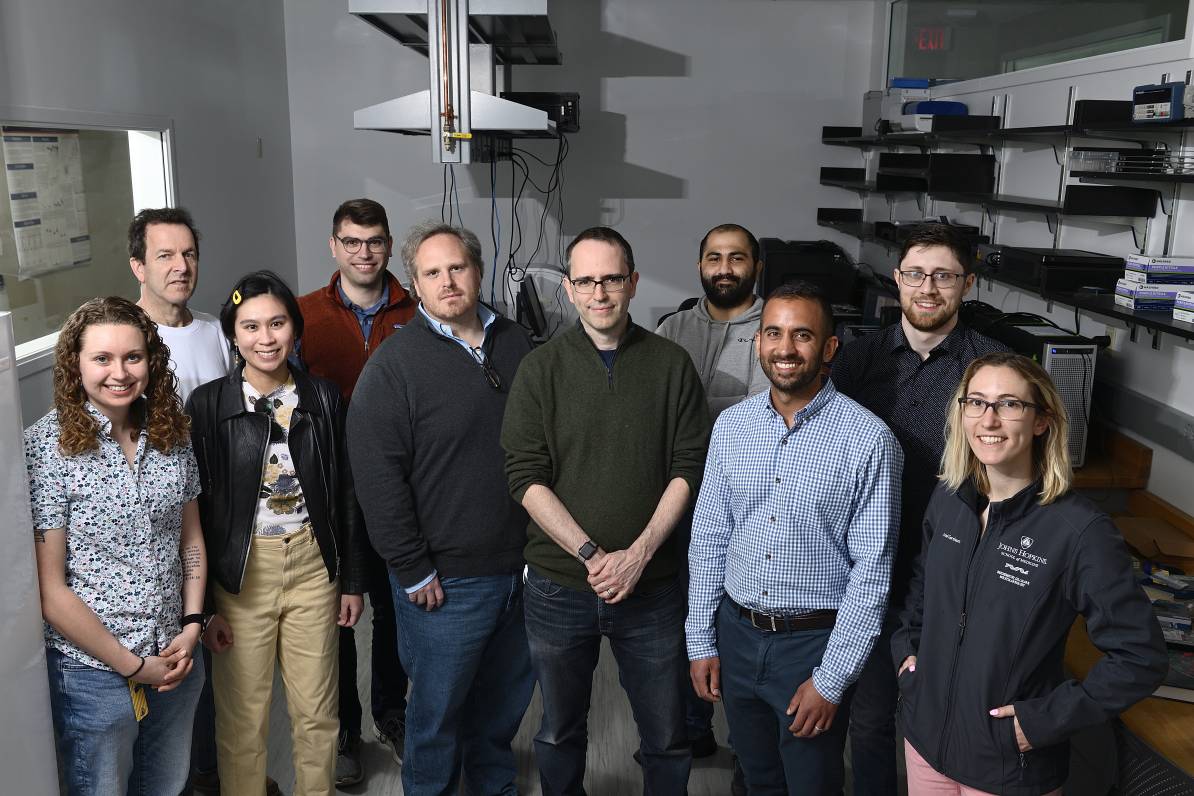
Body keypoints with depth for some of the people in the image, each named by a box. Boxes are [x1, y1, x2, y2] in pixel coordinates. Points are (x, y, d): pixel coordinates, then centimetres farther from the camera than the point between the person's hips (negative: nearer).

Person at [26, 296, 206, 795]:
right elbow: (49, 589, -16)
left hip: (176, 660, 5)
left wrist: (193, 626, 0)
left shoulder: (172, 435, 0)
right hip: (94, 672, -5)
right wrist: (131, 665, -12)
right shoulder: (45, 446, -15)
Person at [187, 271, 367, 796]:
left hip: (313, 566, 2)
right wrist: (202, 605, -5)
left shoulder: (323, 399, 1)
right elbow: (195, 507, -5)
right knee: (242, 717, 10)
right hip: (239, 574, -2)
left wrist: (352, 580, 8)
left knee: (316, 712, 12)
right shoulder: (206, 405, -6)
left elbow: (345, 496, 6)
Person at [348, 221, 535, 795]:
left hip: (522, 567, 5)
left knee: (507, 699, 21)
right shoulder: (395, 364, -11)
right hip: (446, 579, -5)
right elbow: (378, 477, -14)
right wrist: (413, 571, -13)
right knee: (439, 709, 10)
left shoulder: (516, 345, 6)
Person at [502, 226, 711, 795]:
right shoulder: (540, 369, -1)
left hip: (652, 586, 0)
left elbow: (689, 469, -2)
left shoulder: (672, 365, 0)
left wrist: (638, 554, -12)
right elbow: (526, 476, -6)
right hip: (558, 584, 0)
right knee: (560, 733, 18)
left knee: (666, 737, 11)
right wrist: (591, 554, -14)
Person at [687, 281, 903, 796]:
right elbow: (709, 538, 5)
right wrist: (701, 642, 4)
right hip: (736, 633, 4)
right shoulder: (731, 425, -1)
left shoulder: (868, 439, -15)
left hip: (814, 643, -4)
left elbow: (872, 570, -13)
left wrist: (831, 680, -13)